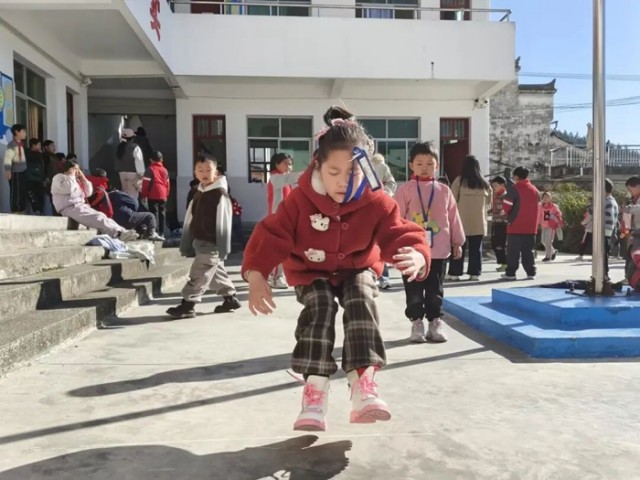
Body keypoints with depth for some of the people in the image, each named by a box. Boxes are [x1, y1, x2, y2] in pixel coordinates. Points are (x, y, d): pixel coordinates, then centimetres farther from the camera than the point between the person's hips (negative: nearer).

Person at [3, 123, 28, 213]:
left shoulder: (22, 143, 13)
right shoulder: (12, 144, -11)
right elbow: (8, 158, -18)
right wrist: (8, 170, -26)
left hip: (23, 172, 8)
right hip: (15, 173, -8)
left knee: (23, 193, 11)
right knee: (15, 193, -3)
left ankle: (22, 211, 20)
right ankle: (15, 213, 3)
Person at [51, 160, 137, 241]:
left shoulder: (77, 180, 24)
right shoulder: (58, 177, 4)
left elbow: (88, 193, 18)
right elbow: (67, 189, -17)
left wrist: (83, 178, 11)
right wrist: (71, 175, -5)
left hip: (81, 206, 8)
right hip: (70, 208, -8)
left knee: (100, 216, -15)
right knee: (97, 217, -26)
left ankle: (121, 232, -30)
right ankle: (119, 233, -40)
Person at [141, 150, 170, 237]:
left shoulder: (150, 169, -5)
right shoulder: (164, 170, 11)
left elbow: (146, 183, -9)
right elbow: (168, 183, 13)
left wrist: (143, 195, -2)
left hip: (153, 196, -5)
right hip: (163, 196, 5)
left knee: (154, 213, -4)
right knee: (162, 213, 10)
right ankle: (162, 232, 13)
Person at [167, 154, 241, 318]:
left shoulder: (220, 193, -12)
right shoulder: (198, 194, 12)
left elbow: (223, 222, -15)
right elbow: (191, 220, 14)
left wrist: (223, 246, -17)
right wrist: (186, 244, 13)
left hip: (212, 244, -8)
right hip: (200, 242, 8)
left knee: (198, 275, -7)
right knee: (216, 272, 16)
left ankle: (187, 304, -2)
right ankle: (230, 297, 29)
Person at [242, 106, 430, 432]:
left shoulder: (377, 203, -22)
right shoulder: (299, 200, -23)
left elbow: (400, 235, -26)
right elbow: (271, 236, -21)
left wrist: (416, 256, -52)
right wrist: (256, 277, -33)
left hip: (358, 270, 1)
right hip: (311, 272, 0)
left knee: (361, 302, -28)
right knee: (320, 308, -28)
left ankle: (363, 385, -27)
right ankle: (314, 391, -25)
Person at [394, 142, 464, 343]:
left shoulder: (444, 190, 6)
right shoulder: (406, 189, -3)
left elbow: (453, 217, 11)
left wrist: (457, 242, 13)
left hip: (439, 250, 2)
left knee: (435, 290, 11)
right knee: (414, 291, 6)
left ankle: (435, 322, 21)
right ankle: (416, 322, 17)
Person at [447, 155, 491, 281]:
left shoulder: (459, 180, -8)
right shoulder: (484, 183, 2)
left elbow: (452, 199, -7)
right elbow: (489, 200, 14)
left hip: (462, 220, -2)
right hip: (479, 221, 2)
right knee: (476, 248, 9)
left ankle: (454, 273, 4)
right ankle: (474, 273, 9)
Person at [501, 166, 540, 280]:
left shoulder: (514, 188, -10)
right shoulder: (535, 190, 10)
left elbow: (506, 205, -14)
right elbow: (538, 207, 15)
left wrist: (509, 215, 5)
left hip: (516, 225, -5)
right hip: (531, 226, 5)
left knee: (513, 251, 0)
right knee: (528, 251, 12)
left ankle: (510, 273, 0)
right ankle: (531, 273, 11)